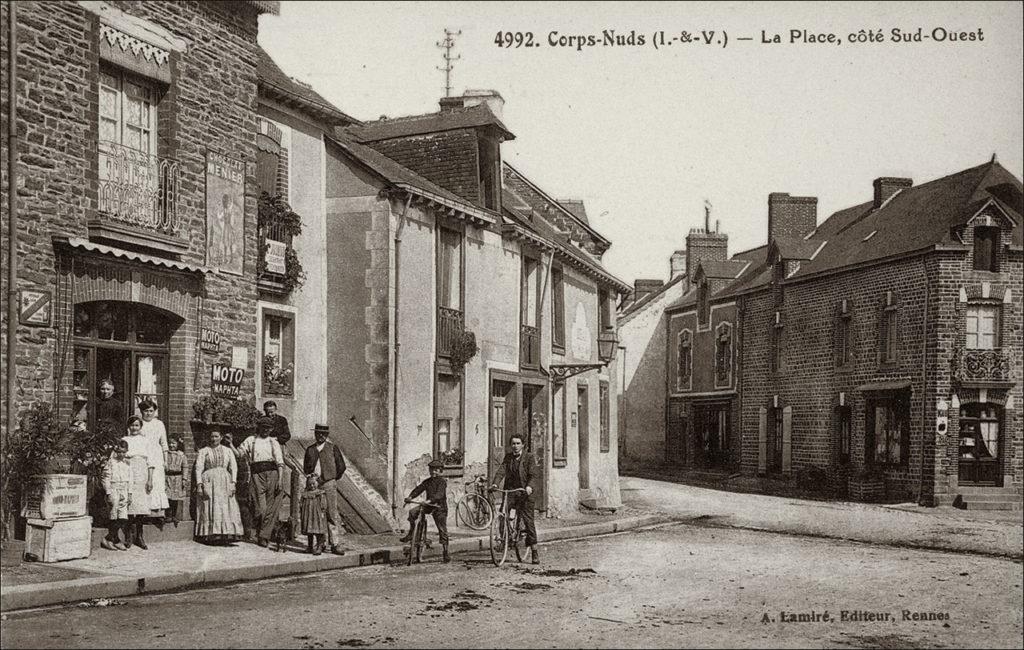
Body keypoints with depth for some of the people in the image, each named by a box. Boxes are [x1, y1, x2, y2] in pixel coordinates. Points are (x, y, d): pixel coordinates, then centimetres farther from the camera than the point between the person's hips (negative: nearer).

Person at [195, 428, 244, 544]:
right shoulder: (203, 451, 11)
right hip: (209, 481, -2)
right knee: (210, 508, -8)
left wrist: (233, 483, -6)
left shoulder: (228, 451, 15)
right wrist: (199, 485, -9)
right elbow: (198, 468, 3)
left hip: (225, 482, 2)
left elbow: (233, 467, 8)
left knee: (226, 508, -7)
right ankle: (211, 535, -11)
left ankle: (226, 535, -11)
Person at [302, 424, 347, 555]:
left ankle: (336, 544, -9)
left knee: (332, 514, -8)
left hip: (329, 485, -3)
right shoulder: (310, 450, 12)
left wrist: (333, 479, 8)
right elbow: (306, 467, 21)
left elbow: (341, 466, 5)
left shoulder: (332, 448, 4)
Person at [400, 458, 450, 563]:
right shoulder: (427, 482, 10)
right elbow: (418, 489, 2)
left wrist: (430, 500, -39)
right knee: (412, 512, -18)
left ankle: (445, 553, 6)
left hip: (439, 507, -5)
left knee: (443, 531, -4)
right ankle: (411, 534, -1)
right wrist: (410, 497, -16)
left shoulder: (442, 482, -9)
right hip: (428, 505, 5)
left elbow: (439, 494, -23)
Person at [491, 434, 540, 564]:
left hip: (524, 492, -3)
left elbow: (532, 474, -10)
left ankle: (534, 552, 2)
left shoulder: (529, 457, 1)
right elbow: (501, 471, -1)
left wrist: (529, 486, -28)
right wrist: (495, 483, -20)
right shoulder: (508, 457, 12)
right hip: (510, 490, 3)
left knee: (528, 520, -4)